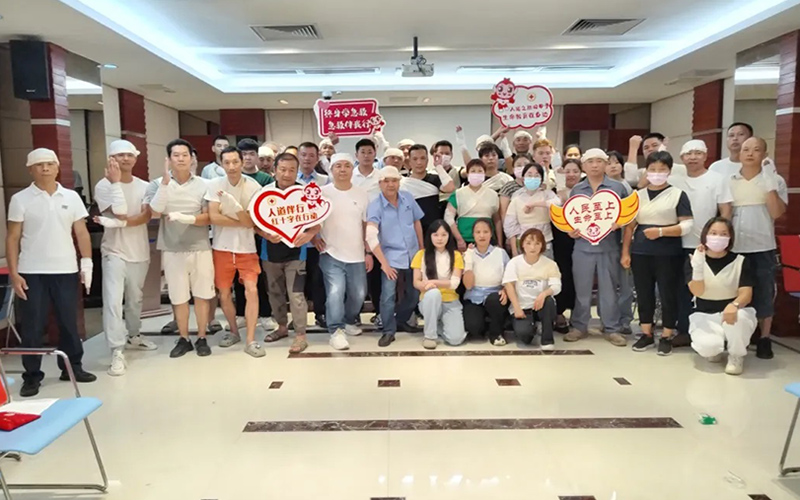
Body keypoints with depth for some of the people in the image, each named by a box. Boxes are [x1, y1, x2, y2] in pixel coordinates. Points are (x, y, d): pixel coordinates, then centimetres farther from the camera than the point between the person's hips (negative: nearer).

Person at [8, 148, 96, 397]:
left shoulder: (71, 197, 6)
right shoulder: (20, 199, 0)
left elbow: (81, 232, 7)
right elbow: (12, 238, -1)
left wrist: (87, 263, -2)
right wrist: (13, 273, -6)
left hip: (66, 271, 2)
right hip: (32, 273, -2)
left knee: (69, 322, 10)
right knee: (32, 326, 4)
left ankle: (72, 367, 23)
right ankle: (32, 376, 14)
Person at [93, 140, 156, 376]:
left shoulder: (144, 186, 4)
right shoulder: (104, 185, -6)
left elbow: (146, 216, -9)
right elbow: (120, 211, -19)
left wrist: (119, 223, -22)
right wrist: (116, 182, -17)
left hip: (139, 252, 4)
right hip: (114, 252, -4)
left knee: (135, 299, 17)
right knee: (113, 301, -11)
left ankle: (133, 336, 35)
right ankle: (117, 352, -10)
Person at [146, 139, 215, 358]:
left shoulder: (203, 185, 0)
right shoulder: (157, 184, 1)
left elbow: (209, 217, -2)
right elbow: (155, 212, -13)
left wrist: (187, 218, -20)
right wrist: (166, 181, -18)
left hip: (200, 248, 0)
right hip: (172, 250, 0)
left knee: (201, 295, 6)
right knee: (178, 297, 8)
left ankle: (202, 338, 20)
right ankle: (183, 339, 23)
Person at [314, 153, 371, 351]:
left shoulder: (362, 195, 5)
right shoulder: (321, 193, -2)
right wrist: (314, 238, -8)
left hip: (357, 256, 3)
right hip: (331, 255, -3)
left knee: (358, 294, 10)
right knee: (335, 292, -17)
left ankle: (349, 322, 35)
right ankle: (336, 331, -5)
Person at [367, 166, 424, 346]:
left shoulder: (408, 198, 0)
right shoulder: (375, 206, -13)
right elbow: (371, 236, -22)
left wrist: (422, 249, 16)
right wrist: (383, 263, -26)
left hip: (413, 255, 5)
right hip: (392, 257, -4)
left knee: (413, 295, 14)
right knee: (388, 295, -11)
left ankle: (401, 322, 36)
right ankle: (389, 331, 7)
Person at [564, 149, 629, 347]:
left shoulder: (617, 188, 3)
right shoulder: (576, 190, 9)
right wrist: (570, 231, -5)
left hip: (609, 246, -1)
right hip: (583, 245, 1)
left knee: (609, 288, 6)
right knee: (582, 288, 7)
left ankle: (612, 329, 16)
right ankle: (580, 326, 18)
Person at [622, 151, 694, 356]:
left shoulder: (678, 194, 0)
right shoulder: (637, 195, 10)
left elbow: (687, 226, -7)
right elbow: (629, 226, 11)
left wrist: (660, 231, -19)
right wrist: (625, 252, 6)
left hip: (668, 254, -3)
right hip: (640, 253, 3)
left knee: (668, 294, 3)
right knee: (644, 294, 9)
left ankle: (666, 337, 15)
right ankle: (646, 334, 21)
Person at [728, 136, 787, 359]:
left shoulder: (774, 180, 1)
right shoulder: (729, 181, 6)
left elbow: (777, 213, -10)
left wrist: (770, 185, -16)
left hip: (762, 247, -1)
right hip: (734, 246, 2)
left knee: (763, 293, 3)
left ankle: (765, 338, 15)